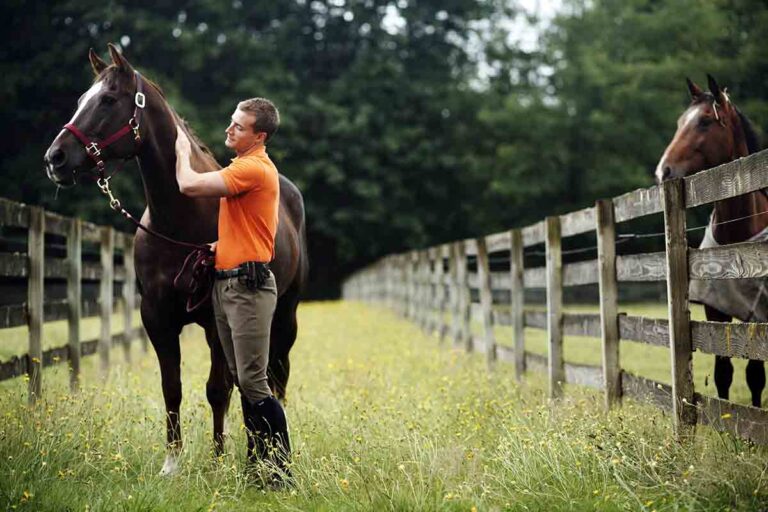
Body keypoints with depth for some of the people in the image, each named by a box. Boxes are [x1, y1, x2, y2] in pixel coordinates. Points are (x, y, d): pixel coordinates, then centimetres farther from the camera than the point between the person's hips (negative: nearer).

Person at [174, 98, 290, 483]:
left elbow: (190, 185, -22)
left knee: (253, 382, -10)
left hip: (248, 285, -10)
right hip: (225, 283, 10)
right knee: (240, 380, 11)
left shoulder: (254, 168, -14)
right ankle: (256, 461, 16)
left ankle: (280, 468, -6)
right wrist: (221, 244, 12)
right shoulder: (243, 166, 19)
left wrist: (182, 148, -2)